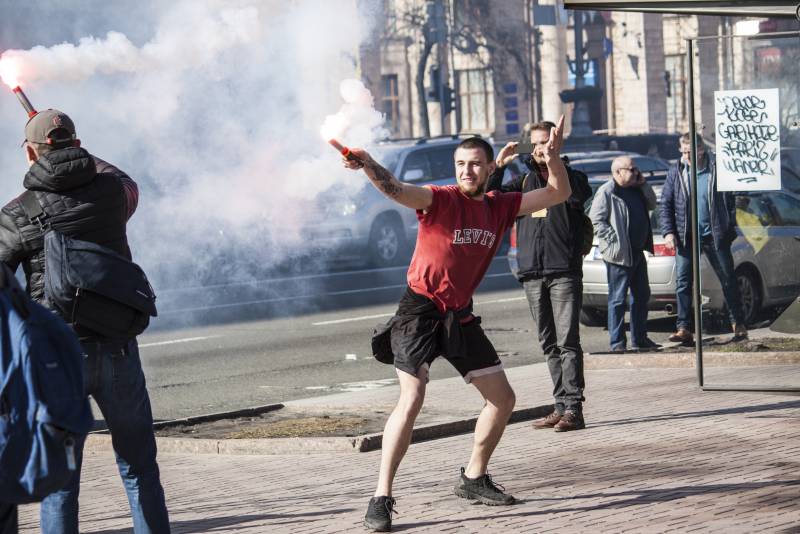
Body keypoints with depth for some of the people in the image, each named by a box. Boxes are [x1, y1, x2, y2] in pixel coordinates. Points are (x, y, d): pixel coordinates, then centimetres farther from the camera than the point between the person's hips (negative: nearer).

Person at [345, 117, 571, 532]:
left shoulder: (500, 206, 4)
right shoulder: (441, 199, -14)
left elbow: (558, 193, 8)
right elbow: (399, 191, -33)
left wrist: (552, 156, -11)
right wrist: (368, 166, -52)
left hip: (460, 314, 7)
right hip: (420, 310, -7)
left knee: (502, 398, 12)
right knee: (412, 398, -21)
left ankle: (473, 479, 30)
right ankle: (381, 498, -19)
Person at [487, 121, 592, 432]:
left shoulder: (570, 176, 5)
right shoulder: (525, 181, 18)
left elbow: (580, 194, -18)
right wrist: (497, 167, -5)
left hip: (564, 271, -5)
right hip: (532, 273, 5)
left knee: (567, 341, -10)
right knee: (549, 344, 7)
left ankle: (573, 409, -12)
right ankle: (561, 407, 11)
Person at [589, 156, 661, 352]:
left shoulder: (635, 190, 13)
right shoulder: (607, 192, -13)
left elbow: (652, 205, 20)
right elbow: (596, 219, -16)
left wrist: (643, 185, 6)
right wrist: (613, 240, -20)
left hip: (637, 252, 9)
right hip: (619, 255, -9)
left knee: (641, 296, 15)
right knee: (618, 299, -4)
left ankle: (640, 339, 24)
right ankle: (617, 342, -1)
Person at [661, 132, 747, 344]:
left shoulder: (717, 168, -3)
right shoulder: (676, 172, 3)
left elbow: (730, 201, 2)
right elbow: (666, 204, 6)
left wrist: (730, 229, -2)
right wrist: (668, 231, -5)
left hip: (715, 235, -2)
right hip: (686, 237, 2)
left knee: (728, 279, 7)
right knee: (682, 282, -4)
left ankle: (738, 324, 20)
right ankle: (683, 328, -2)